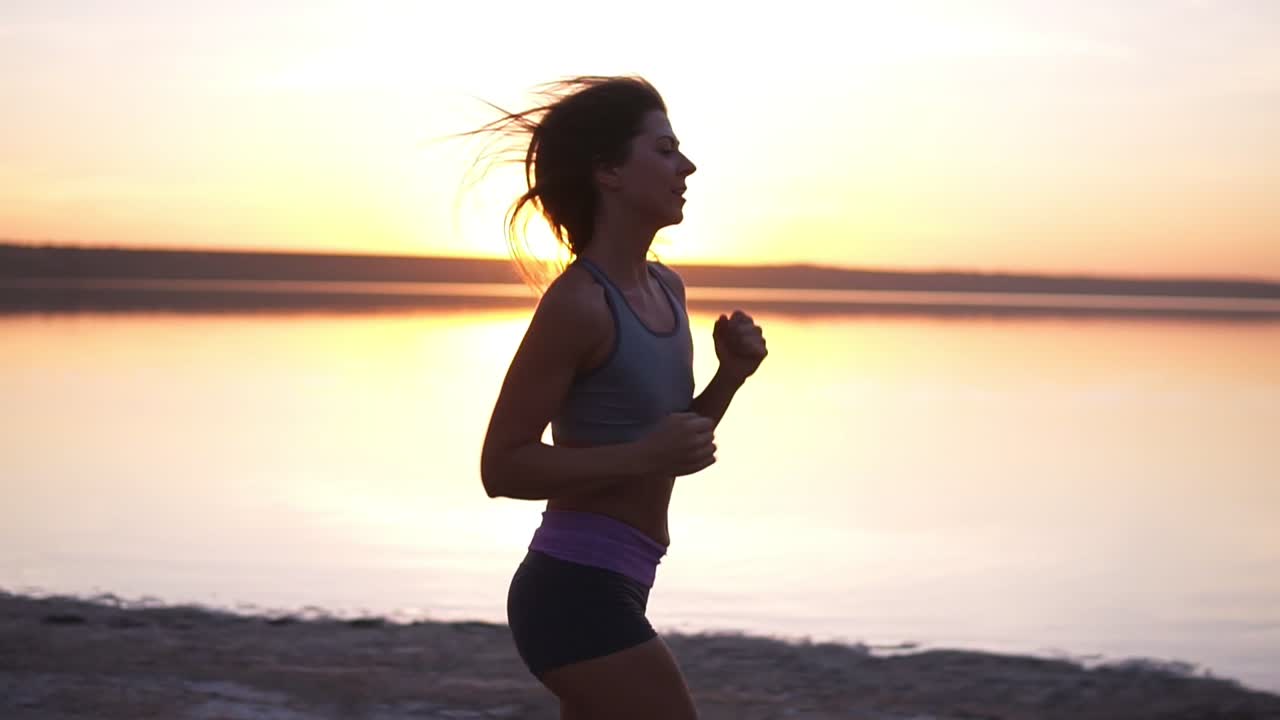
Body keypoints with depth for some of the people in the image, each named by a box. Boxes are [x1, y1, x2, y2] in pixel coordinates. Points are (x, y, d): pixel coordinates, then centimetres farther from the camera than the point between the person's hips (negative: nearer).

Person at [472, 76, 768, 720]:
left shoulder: (666, 290, 11)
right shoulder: (576, 304, -16)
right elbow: (502, 466, -16)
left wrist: (729, 376, 2)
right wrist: (643, 454, -23)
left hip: (608, 591, 9)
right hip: (576, 591, -9)